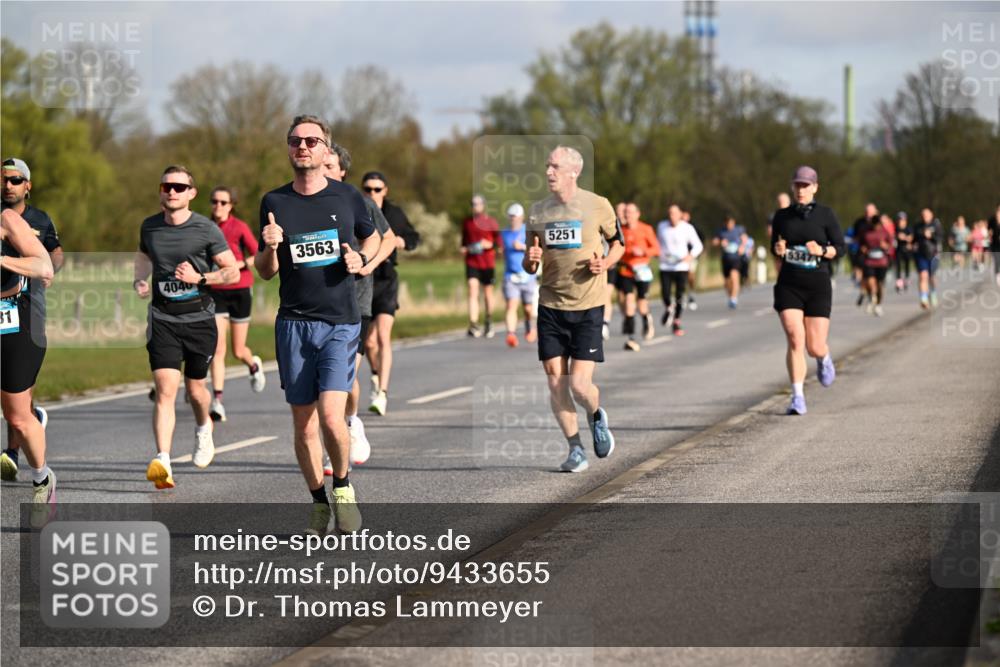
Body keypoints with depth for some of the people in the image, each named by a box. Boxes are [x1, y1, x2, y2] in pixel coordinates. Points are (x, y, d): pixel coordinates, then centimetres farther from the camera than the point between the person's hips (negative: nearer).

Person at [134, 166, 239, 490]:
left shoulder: (207, 229, -5)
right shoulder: (149, 227, 4)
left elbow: (232, 272, -1)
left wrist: (199, 277, -16)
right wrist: (139, 281, 7)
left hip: (199, 320, -1)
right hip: (163, 320, 1)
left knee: (195, 388, 12)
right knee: (165, 390, -14)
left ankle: (204, 429, 48)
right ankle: (162, 462, -23)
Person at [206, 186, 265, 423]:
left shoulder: (239, 227, -7)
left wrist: (239, 264, -20)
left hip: (239, 290, -2)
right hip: (216, 293, 2)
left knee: (238, 351, 7)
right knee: (217, 348, -12)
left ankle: (254, 366, 44)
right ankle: (217, 401, -14)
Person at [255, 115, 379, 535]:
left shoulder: (347, 197, 3)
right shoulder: (275, 202, 5)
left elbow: (372, 237, 21)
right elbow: (264, 272, 11)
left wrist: (361, 258, -1)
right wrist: (270, 248, -11)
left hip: (341, 323, -2)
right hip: (294, 324, 2)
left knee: (331, 417, -16)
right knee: (303, 424, 4)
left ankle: (343, 488, 10)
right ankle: (319, 503, 20)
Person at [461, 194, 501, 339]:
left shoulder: (491, 221, 1)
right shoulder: (467, 222, 9)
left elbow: (498, 240, 2)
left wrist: (490, 244, -17)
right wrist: (464, 248, -1)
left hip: (488, 262, -1)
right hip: (472, 262, 1)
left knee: (488, 292, 11)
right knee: (472, 291, -14)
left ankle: (488, 322, 30)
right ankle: (473, 325, -21)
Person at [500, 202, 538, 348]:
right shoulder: (504, 233, 11)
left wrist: (523, 247, -21)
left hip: (527, 276, -1)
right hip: (510, 276, 1)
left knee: (529, 308, 9)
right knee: (511, 305, -17)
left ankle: (530, 329, 38)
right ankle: (511, 334, -28)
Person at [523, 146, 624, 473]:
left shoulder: (597, 206, -3)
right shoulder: (538, 211, 6)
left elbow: (618, 243, 11)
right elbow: (529, 266, 14)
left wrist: (605, 263, -9)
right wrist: (530, 260, -10)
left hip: (587, 308, -3)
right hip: (550, 308, 3)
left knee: (580, 385, -9)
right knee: (555, 383, -1)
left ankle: (596, 417, 25)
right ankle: (576, 450, 13)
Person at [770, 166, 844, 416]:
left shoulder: (825, 214, 0)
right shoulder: (782, 216, 8)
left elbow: (840, 247, 0)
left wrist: (822, 251, -19)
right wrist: (778, 250, -5)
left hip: (817, 285, -1)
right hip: (788, 285, 1)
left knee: (815, 347, 1)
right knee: (795, 339, -16)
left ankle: (824, 358, 40)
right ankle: (797, 398, -14)